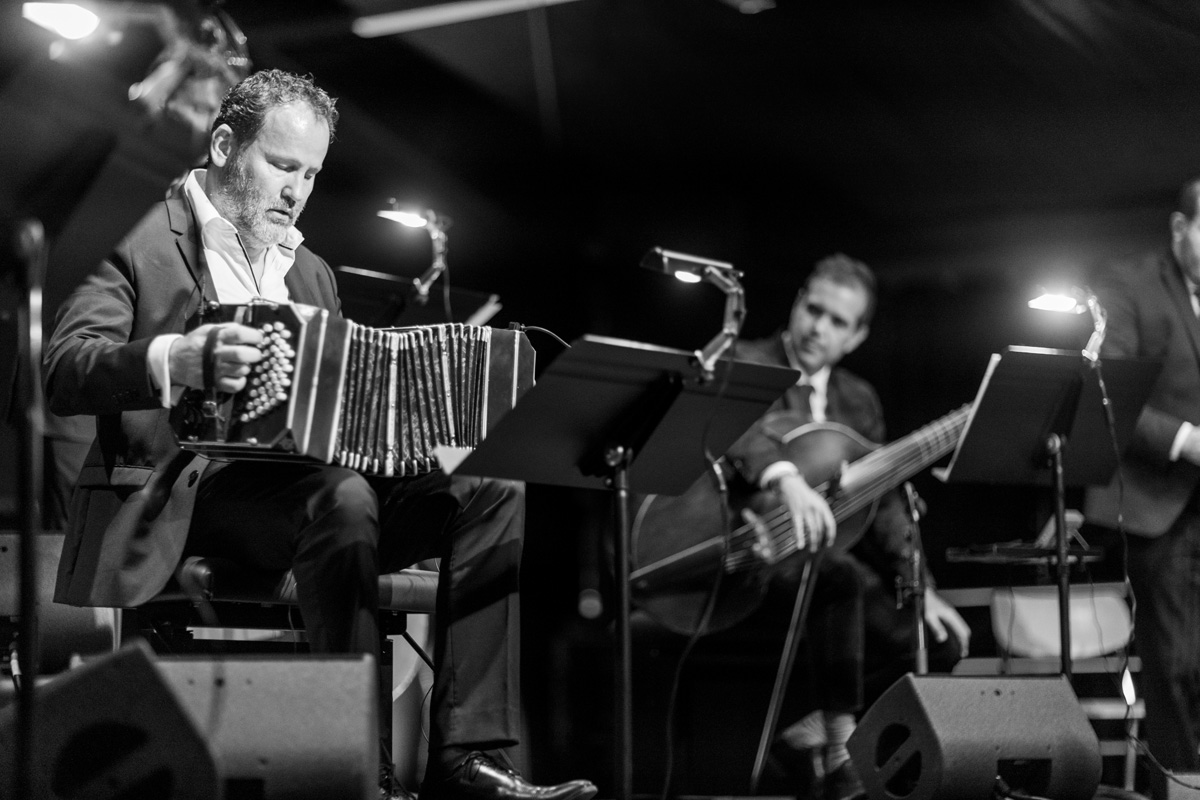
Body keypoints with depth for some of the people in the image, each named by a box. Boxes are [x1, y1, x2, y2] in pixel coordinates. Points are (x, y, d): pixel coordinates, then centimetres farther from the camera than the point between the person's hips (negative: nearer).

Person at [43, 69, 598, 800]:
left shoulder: (310, 272, 24)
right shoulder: (139, 237, 1)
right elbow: (63, 373, -12)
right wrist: (179, 359, -32)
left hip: (306, 475, 7)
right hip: (185, 487, -7)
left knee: (496, 494, -14)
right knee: (340, 497, -36)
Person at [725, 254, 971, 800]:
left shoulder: (858, 399, 16)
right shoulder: (743, 364, -4)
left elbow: (881, 502, 15)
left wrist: (920, 587, 3)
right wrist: (786, 476, -47)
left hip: (824, 556, 7)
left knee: (939, 640, -6)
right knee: (840, 570, -37)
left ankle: (807, 732, -3)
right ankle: (838, 748, -27)